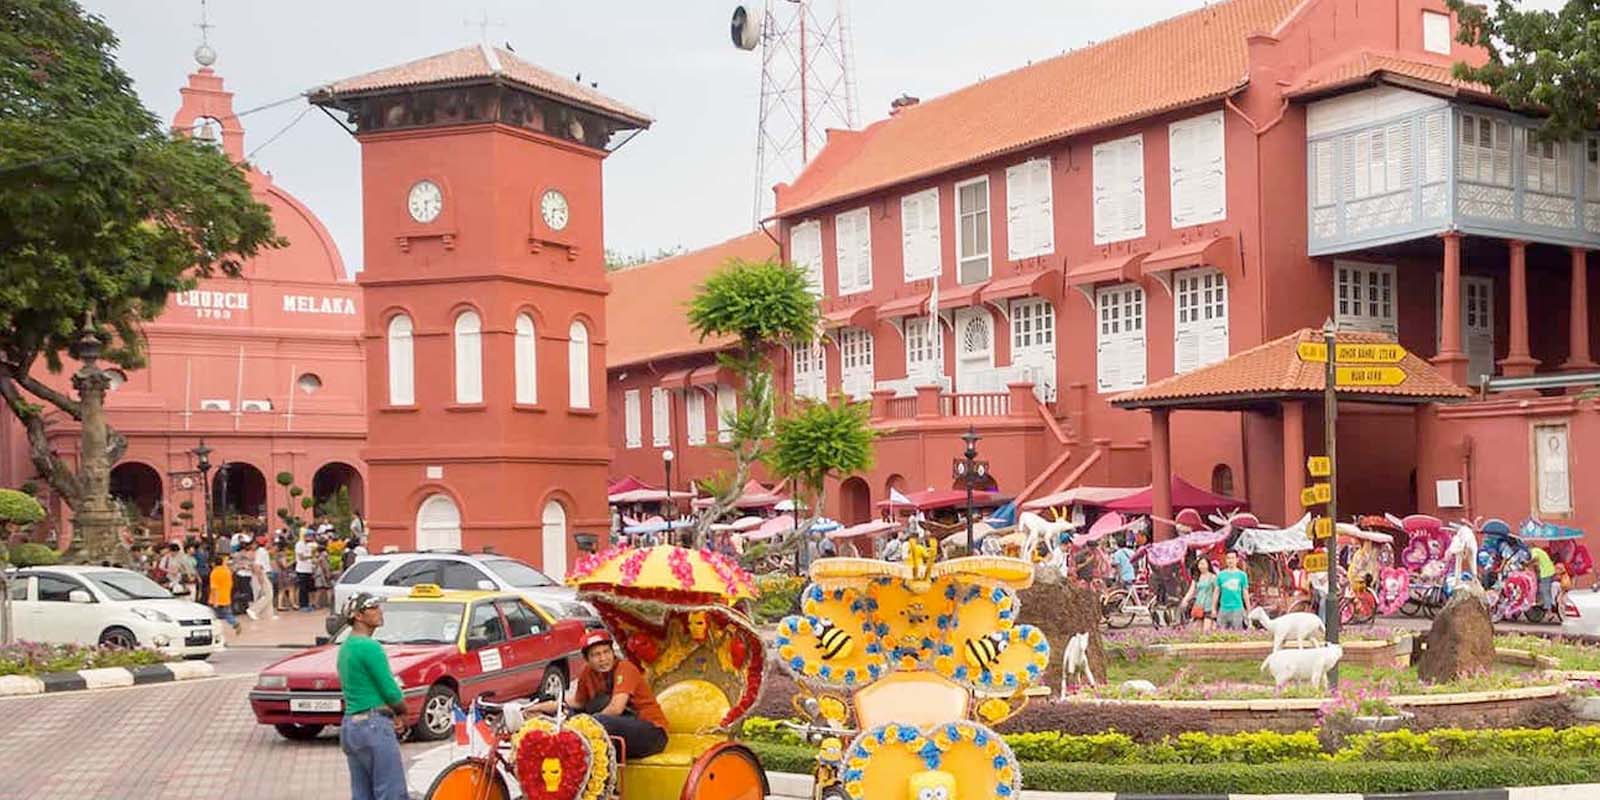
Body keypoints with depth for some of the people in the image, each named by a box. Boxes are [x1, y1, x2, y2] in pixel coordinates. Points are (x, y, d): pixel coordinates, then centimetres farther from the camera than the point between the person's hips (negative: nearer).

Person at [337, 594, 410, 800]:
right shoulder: (369, 646, -14)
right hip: (374, 726, -10)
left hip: (349, 726, 10)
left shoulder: (345, 647, 16)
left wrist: (391, 713, 10)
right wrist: (402, 713, 8)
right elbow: (391, 691, -13)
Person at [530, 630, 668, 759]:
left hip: (652, 732, -7)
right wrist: (543, 707, 9)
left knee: (598, 722, -30)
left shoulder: (625, 668, -15)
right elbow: (578, 702, 20)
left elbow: (616, 708, -27)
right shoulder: (588, 672, 3)